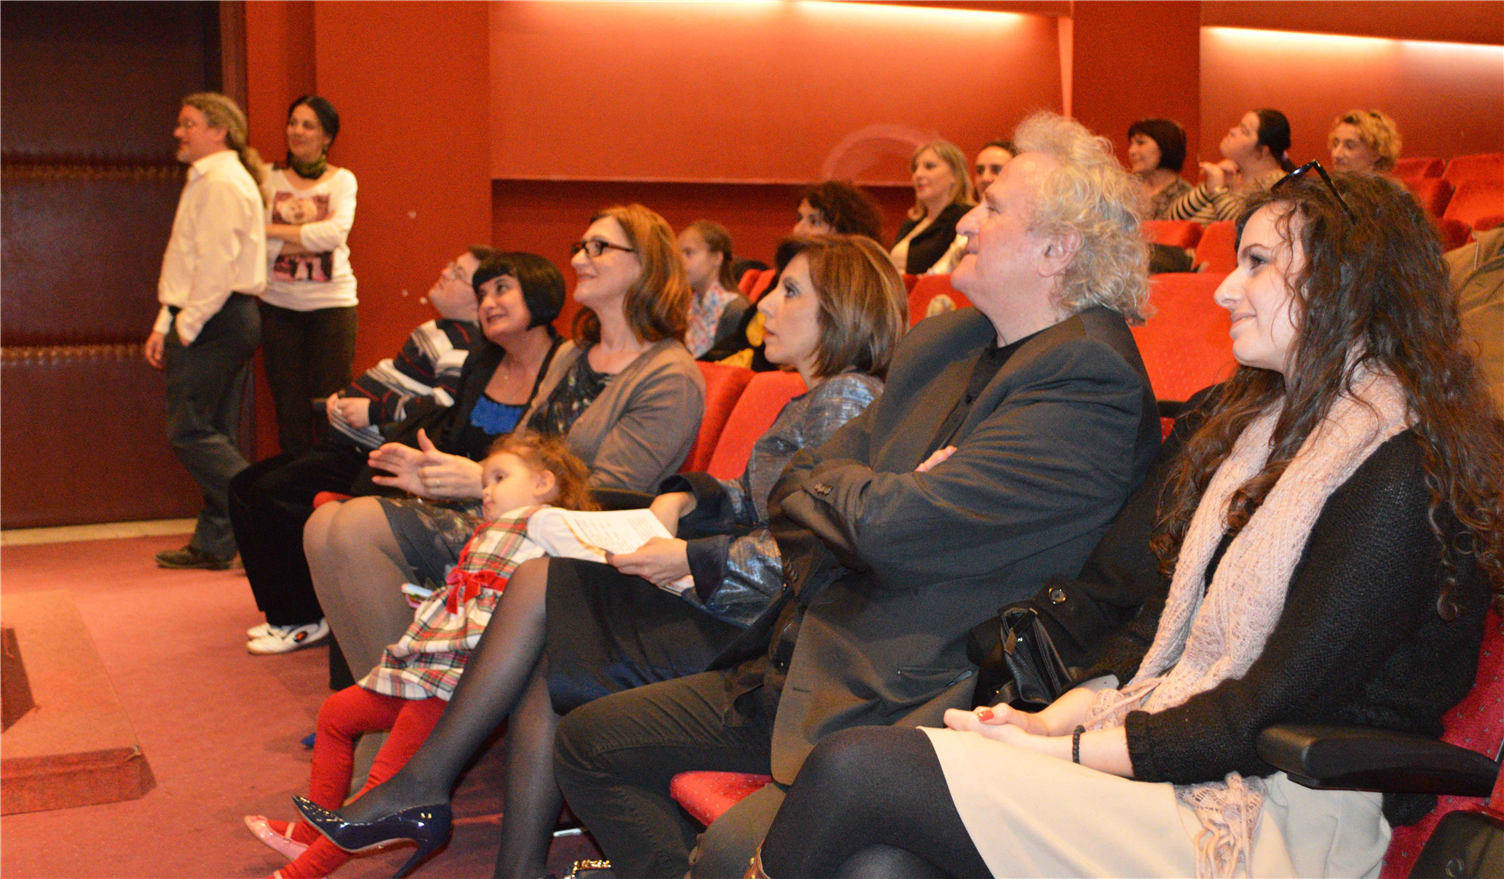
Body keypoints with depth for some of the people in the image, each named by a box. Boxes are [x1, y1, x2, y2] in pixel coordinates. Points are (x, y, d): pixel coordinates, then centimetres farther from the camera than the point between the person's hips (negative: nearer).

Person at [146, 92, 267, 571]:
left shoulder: (221, 183, -11)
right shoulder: (206, 181, 21)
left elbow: (217, 265, -19)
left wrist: (188, 325, -15)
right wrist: (164, 325, 17)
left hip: (215, 321, -10)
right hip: (226, 321, 10)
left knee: (191, 432, -10)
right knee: (216, 435, 9)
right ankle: (213, 544, 13)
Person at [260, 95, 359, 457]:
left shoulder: (341, 180, 5)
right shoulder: (269, 178, 6)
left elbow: (336, 233, -13)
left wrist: (275, 230, -10)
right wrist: (314, 236, -11)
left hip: (331, 303, -1)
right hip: (279, 303, 1)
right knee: (290, 407, 4)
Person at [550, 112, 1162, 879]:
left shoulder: (1090, 384, -17)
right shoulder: (942, 343, 12)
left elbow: (897, 528, -26)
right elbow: (795, 486, 10)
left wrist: (826, 484, -4)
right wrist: (871, 497, -11)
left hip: (915, 703, -9)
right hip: (811, 666, 9)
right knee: (588, 741, 10)